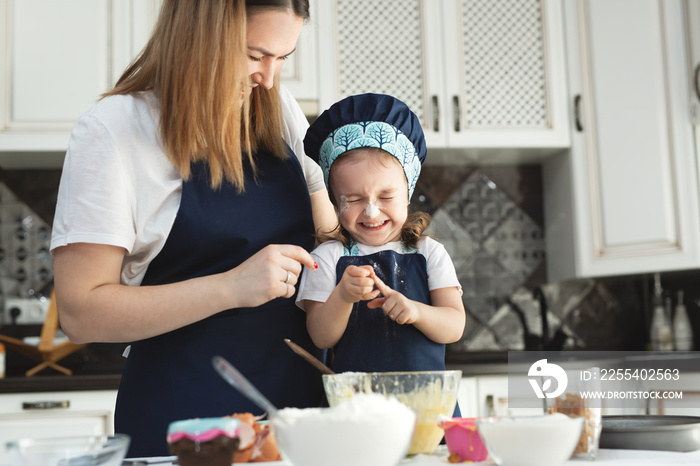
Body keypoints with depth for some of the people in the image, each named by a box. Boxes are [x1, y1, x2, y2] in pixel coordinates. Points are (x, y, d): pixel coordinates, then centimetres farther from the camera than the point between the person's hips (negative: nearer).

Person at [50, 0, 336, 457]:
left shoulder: (278, 108, 6)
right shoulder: (114, 132, -11)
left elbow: (327, 235, 17)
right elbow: (81, 312, -16)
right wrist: (231, 288, -23)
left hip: (298, 398, 5)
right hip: (182, 417, -5)